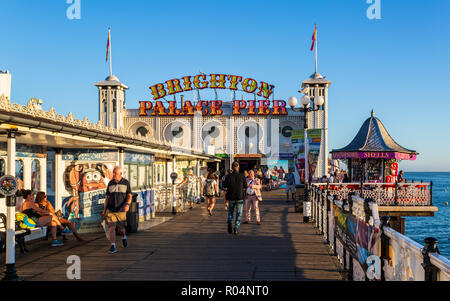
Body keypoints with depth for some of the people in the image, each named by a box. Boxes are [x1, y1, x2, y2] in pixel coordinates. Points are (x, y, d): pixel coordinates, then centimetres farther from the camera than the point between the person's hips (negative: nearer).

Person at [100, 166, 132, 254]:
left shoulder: (126, 183, -1)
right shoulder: (110, 183, 4)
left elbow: (129, 196, -2)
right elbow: (107, 197, 10)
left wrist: (127, 204, -22)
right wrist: (104, 210, 10)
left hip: (121, 210, -1)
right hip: (110, 210, 1)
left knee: (121, 229, 8)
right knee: (111, 228, -11)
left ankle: (124, 237, 41)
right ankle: (113, 247, -8)